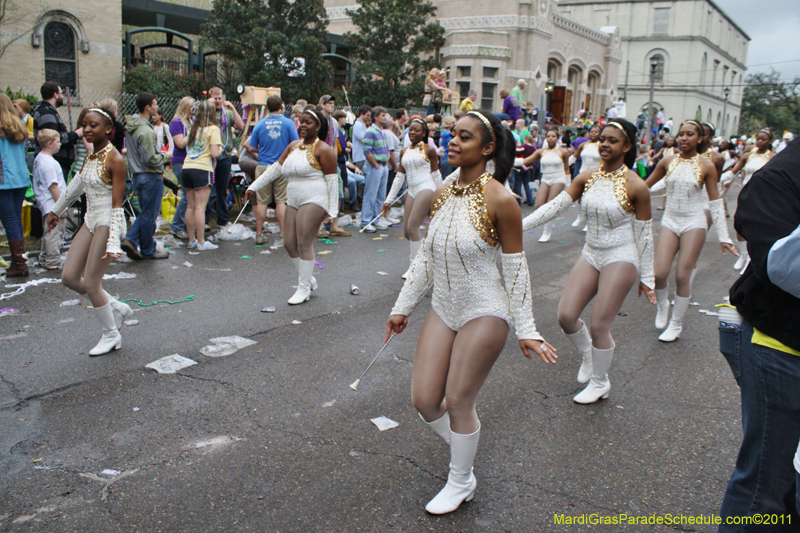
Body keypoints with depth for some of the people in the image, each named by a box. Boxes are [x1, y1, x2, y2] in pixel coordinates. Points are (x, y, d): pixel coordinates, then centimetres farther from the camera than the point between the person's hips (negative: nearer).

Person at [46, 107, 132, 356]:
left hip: (107, 223, -8)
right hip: (90, 220, 8)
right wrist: (56, 210, 32)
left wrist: (113, 242, -23)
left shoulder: (114, 159, -16)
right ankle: (116, 307, 23)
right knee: (69, 277, 7)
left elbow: (117, 205, -18)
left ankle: (111, 335, 15)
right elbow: (77, 184, 23)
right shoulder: (91, 153, 8)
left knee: (90, 283, -3)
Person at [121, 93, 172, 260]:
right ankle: (148, 250, 15)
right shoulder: (146, 131, -22)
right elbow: (150, 160, -22)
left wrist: (159, 154, 15)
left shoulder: (130, 126, 8)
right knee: (149, 215, 3)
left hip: (137, 175, 9)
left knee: (146, 212, 20)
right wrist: (165, 156, -6)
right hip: (150, 177, -9)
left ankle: (130, 239, 9)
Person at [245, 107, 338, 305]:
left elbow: (332, 180, -8)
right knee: (290, 243, 5)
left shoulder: (322, 150, -6)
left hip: (314, 200, -8)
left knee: (304, 243, -9)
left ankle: (304, 289, 1)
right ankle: (309, 279, 21)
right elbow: (276, 168, 20)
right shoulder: (293, 146, 16)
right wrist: (254, 186, 17)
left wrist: (332, 210, -13)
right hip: (293, 200, 8)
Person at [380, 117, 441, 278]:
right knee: (406, 232, 2)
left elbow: (436, 174, 4)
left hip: (426, 189, -6)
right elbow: (399, 177, 15)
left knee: (412, 227, -13)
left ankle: (414, 266, -3)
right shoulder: (404, 152, 14)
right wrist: (389, 200, 12)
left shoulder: (429, 149, -1)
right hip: (411, 191, 6)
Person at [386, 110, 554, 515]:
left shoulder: (499, 200, -16)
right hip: (443, 310, 6)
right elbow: (425, 257, 10)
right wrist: (402, 307, 13)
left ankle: (461, 483, 29)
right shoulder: (442, 194, 2)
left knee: (458, 401, 3)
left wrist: (526, 330, -10)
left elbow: (515, 268, -11)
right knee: (423, 399, 6)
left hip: (484, 313, -6)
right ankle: (464, 447, 38)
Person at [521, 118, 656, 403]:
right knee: (566, 316, -3)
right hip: (590, 254, 5)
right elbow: (556, 205, -4)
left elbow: (644, 233, -6)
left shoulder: (635, 186, -11)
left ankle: (600, 383, 22)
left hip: (620, 258, -5)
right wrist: (521, 225, -15)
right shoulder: (587, 177, 1)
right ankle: (587, 354, 30)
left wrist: (646, 277, -2)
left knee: (598, 325, -3)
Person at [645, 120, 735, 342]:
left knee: (682, 276, -4)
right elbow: (645, 186, 13)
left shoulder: (706, 167, -3)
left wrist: (723, 237, -2)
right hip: (669, 221, 2)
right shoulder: (667, 162, 2)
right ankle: (663, 305, 23)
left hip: (693, 223, -2)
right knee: (659, 273, -10)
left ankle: (676, 325, 15)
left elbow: (715, 203, 0)